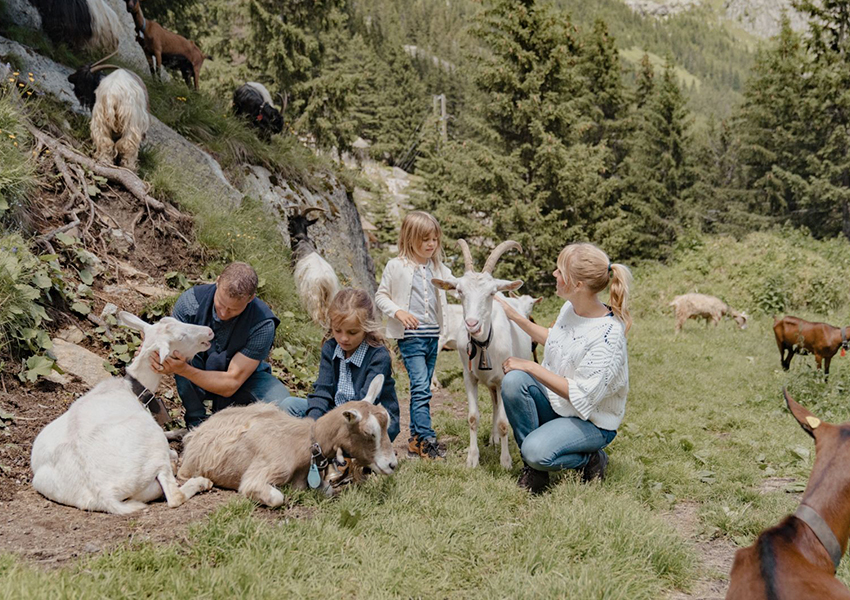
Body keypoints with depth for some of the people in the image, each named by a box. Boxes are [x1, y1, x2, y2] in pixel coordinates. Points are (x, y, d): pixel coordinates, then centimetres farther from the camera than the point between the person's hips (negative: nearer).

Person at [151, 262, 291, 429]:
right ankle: (196, 420, -11)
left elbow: (230, 385, -31)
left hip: (243, 379, -1)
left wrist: (184, 370, -45)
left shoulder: (263, 325, -30)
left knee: (279, 400, -32)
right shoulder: (192, 299, -23)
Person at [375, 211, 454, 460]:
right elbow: (381, 296, 2)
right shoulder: (396, 266, -4)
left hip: (432, 336, 5)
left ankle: (415, 439, 18)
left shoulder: (439, 269, 10)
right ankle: (427, 439, -10)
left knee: (422, 388, 11)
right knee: (420, 387, -13)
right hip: (410, 338, -5)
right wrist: (398, 312, -14)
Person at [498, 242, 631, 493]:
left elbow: (581, 396, -27)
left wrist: (531, 367, -23)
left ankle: (591, 459, 3)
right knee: (513, 381, -22)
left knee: (537, 452, -31)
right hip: (556, 402, 7)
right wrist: (515, 316, 12)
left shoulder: (608, 335, -29)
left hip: (592, 420, -7)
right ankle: (534, 468, -5)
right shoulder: (570, 308, -4)